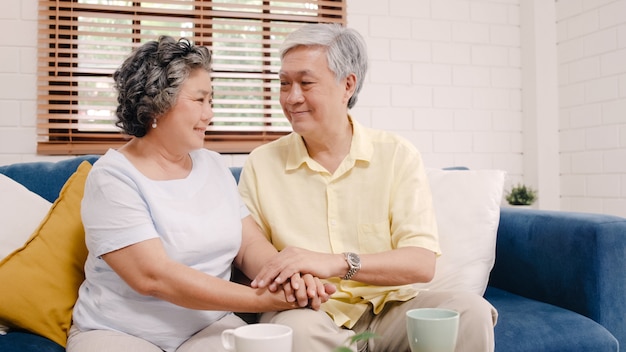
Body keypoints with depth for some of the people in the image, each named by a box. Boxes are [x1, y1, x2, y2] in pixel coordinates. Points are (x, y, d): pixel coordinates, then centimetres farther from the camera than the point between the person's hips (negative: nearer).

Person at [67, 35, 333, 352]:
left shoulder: (213, 165, 6)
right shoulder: (112, 178, -13)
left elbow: (250, 246, 3)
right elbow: (152, 276, -23)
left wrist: (288, 280, -21)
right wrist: (264, 299, -26)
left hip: (208, 326, 4)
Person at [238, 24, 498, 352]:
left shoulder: (397, 156, -2)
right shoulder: (261, 164, 1)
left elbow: (422, 263, -11)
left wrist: (337, 263, -27)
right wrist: (283, 277, -23)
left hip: (390, 309, 1)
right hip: (312, 315, -1)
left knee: (470, 310, -24)